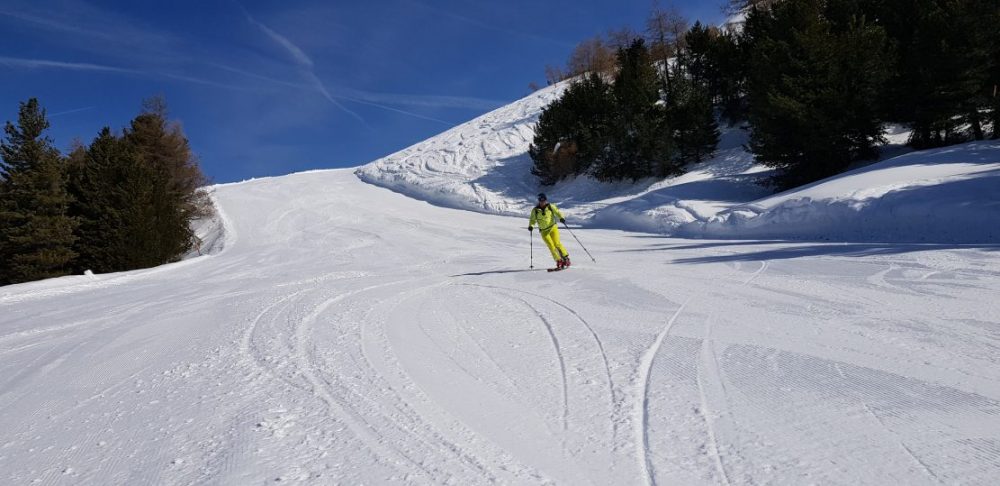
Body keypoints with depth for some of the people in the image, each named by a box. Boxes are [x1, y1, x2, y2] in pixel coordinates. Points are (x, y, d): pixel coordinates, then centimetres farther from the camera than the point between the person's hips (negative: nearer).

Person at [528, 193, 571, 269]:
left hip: (553, 227, -1)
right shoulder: (535, 210, 0)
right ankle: (559, 261, -7)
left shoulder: (550, 206, -1)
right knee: (551, 246, -10)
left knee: (557, 244, -12)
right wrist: (531, 226, -11)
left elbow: (557, 212, -3)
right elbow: (532, 220, 8)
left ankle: (566, 258, 2)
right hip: (544, 231, 1)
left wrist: (561, 218, -23)